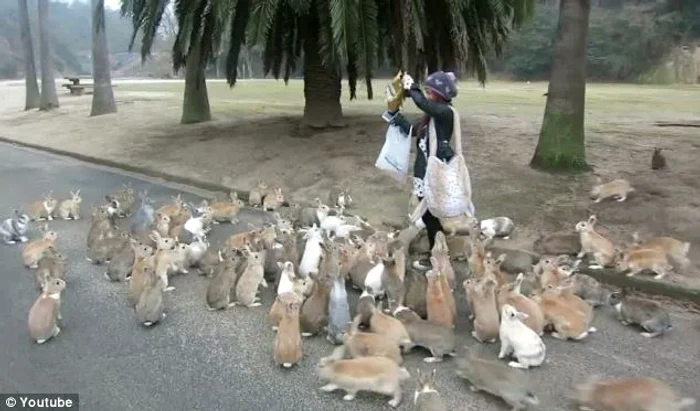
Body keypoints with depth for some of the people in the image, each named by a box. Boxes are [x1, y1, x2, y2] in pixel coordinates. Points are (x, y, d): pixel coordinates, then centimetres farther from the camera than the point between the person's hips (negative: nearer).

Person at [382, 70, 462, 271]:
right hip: (426, 171, 9)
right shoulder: (432, 115, 13)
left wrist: (411, 86, -13)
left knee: (432, 216, 0)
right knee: (429, 214, 16)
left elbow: (422, 103, -29)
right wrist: (394, 114, 14)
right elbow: (412, 130, 20)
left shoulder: (445, 112, -14)